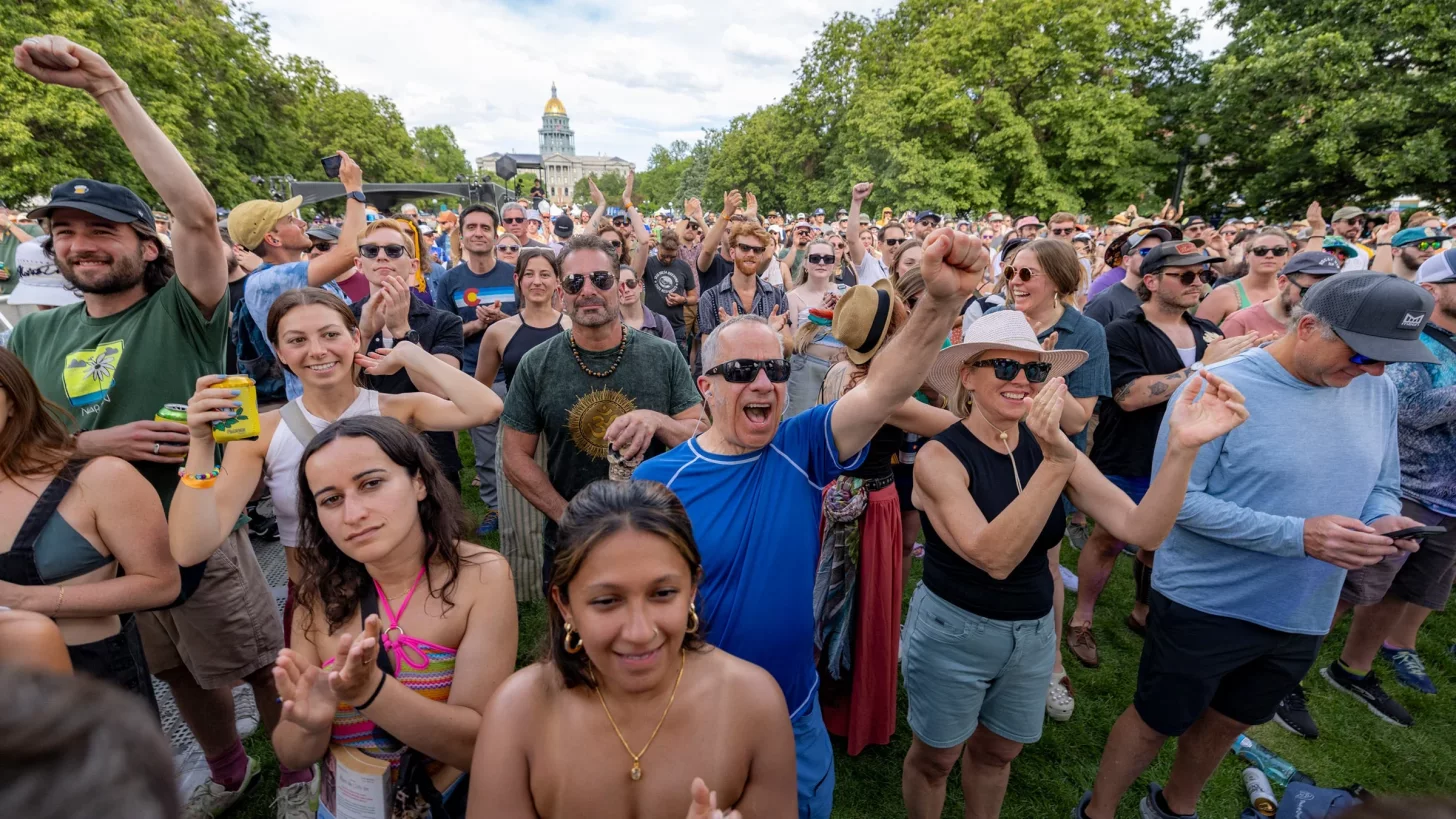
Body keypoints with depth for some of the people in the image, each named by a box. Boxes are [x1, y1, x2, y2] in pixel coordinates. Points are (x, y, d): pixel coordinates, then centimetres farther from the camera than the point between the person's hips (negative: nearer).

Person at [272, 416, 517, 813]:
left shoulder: (481, 576, -15)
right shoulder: (321, 595, -5)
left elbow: (481, 743, -17)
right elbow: (292, 756, 0)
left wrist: (368, 690, -29)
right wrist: (312, 724, -20)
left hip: (457, 802, -2)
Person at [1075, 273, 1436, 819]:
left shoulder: (1376, 391, 0)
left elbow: (1382, 485, 10)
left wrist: (1382, 520, -13)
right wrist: (1296, 535, -27)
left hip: (1303, 616, 6)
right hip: (1206, 606, -6)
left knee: (1226, 723, 25)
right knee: (1156, 722, 11)